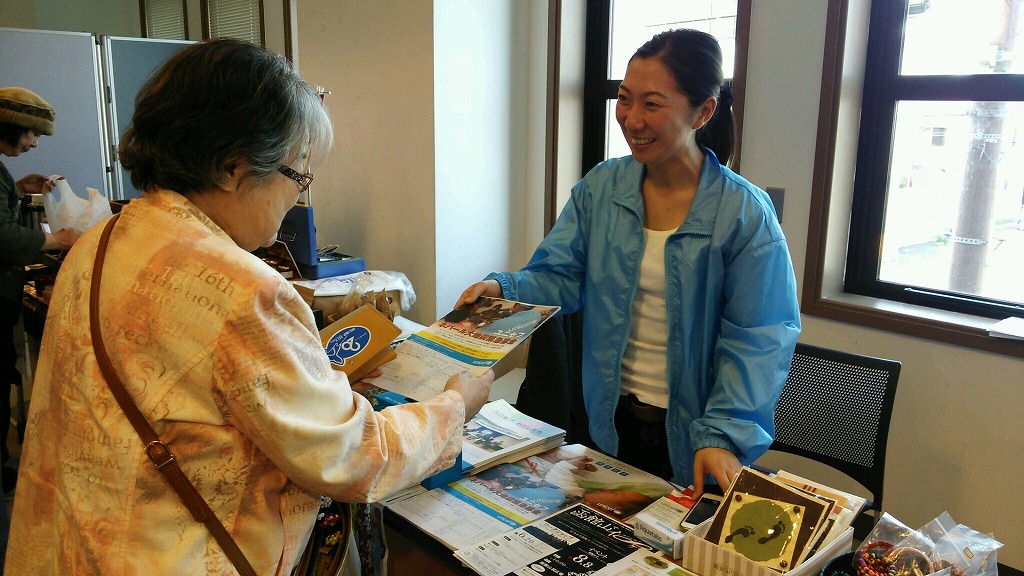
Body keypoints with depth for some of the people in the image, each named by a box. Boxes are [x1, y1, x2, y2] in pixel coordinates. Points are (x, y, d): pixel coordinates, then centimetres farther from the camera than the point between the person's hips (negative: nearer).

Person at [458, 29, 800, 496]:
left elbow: (756, 339, -15)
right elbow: (559, 278, -3)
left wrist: (723, 435, -24)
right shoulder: (600, 188, -3)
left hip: (688, 433, -3)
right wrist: (503, 287, -23)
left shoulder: (745, 212, -15)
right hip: (611, 420, 4)